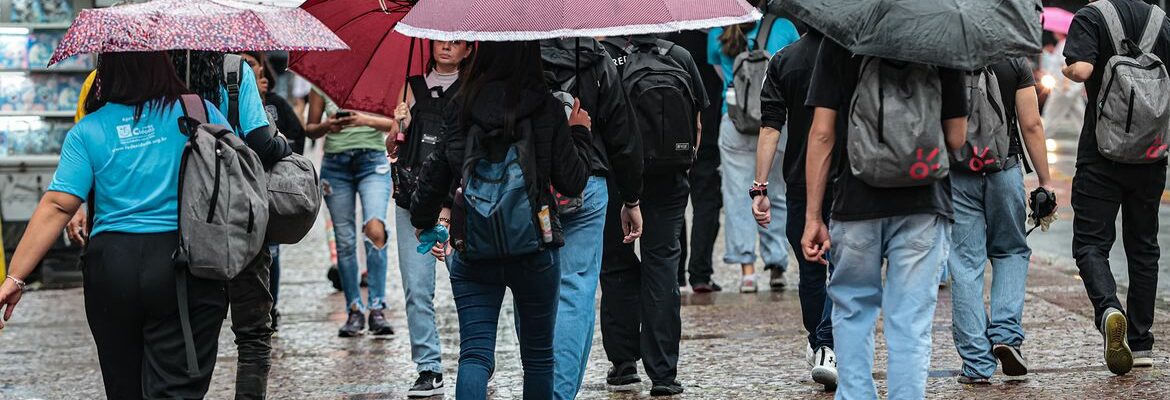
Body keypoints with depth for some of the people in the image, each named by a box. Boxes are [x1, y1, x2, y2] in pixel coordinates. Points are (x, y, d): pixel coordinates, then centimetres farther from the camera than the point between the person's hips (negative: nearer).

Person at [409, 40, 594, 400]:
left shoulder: (461, 106, -2)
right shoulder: (547, 108, -5)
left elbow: (438, 169, 2)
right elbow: (572, 182, -4)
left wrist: (424, 221, 18)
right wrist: (579, 133, 13)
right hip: (535, 248, 0)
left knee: (474, 353, -1)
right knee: (538, 353, 15)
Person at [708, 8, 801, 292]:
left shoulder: (718, 34, 4)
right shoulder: (784, 27, 1)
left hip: (734, 122, 0)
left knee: (738, 196, 2)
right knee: (775, 196, 9)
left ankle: (747, 269, -4)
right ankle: (776, 266, 10)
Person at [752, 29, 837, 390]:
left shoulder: (783, 61, -1)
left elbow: (770, 129, -6)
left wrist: (760, 188, -6)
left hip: (800, 182, 2)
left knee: (810, 269, 16)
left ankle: (817, 345, 29)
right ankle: (828, 349, -16)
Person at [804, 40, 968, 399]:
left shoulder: (838, 40, -2)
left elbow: (822, 134, -4)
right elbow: (957, 138, 2)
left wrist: (813, 217, -1)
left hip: (856, 203, 0)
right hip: (923, 206, 0)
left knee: (853, 312, 16)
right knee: (911, 323, 3)